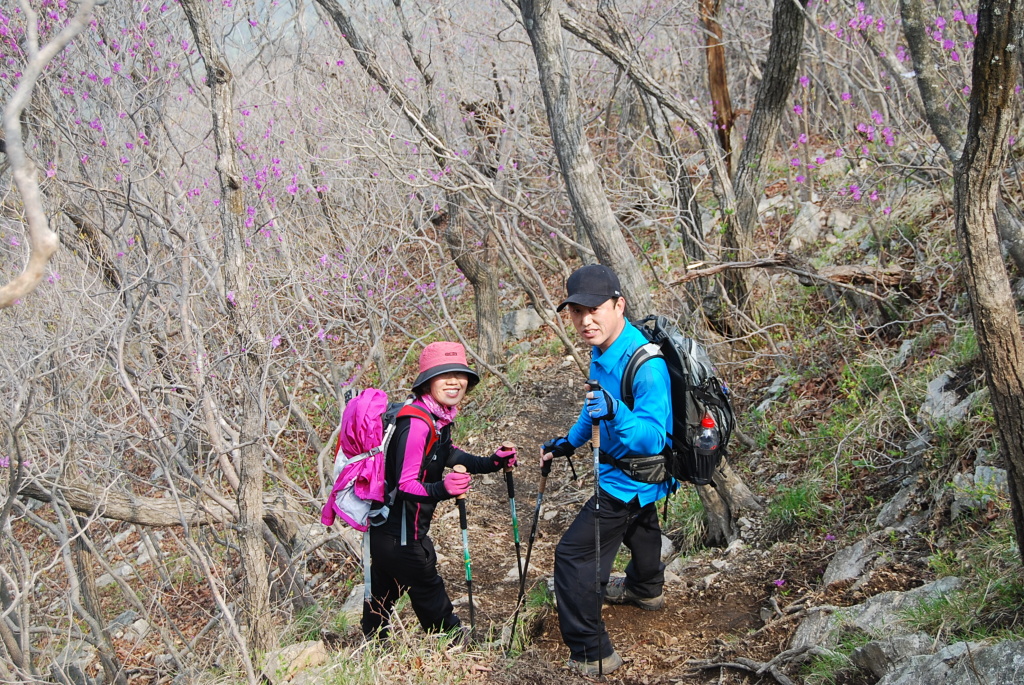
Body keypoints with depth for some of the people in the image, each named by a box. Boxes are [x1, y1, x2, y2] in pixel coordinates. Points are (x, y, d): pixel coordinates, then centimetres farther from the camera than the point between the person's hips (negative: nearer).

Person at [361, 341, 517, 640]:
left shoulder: (438, 417, 0)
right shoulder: (416, 423, -28)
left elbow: (447, 455, 18)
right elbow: (405, 485, -30)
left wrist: (491, 463, 7)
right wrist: (441, 489, -49)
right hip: (400, 534, -10)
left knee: (382, 592, 27)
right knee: (433, 603, 4)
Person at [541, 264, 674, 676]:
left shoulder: (645, 364, -35)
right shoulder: (602, 349, -6)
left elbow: (652, 438, -38)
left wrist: (614, 413, -53)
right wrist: (570, 443, 12)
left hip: (633, 479, -10)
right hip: (627, 472, 10)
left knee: (573, 554, -10)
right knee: (638, 525, 36)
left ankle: (590, 656, 0)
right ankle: (645, 590, 66)